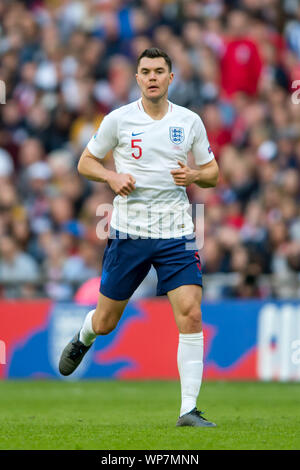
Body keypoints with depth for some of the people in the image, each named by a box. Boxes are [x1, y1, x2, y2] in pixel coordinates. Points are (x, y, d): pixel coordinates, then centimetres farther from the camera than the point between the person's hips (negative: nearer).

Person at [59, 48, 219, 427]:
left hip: (176, 232, 1)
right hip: (128, 231, 0)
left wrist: (193, 176, -10)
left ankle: (189, 410, -11)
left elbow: (212, 174, 12)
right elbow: (86, 162, 8)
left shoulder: (190, 122, 4)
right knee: (105, 322, 9)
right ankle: (82, 341, 48)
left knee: (190, 314, -15)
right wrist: (112, 177, -12)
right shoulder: (119, 119, -1)